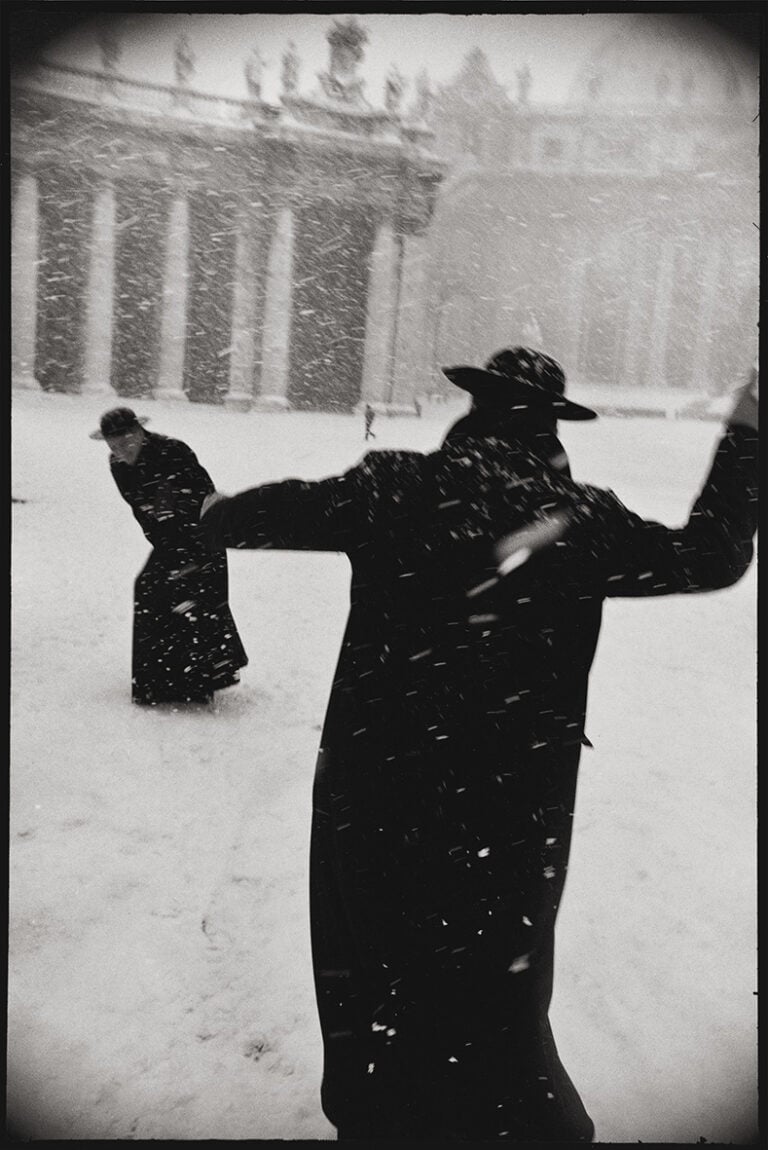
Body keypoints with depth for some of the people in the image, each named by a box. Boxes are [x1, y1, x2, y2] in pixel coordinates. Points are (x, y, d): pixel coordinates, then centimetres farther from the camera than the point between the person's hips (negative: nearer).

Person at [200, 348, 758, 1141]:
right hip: (515, 800, 0)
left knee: (372, 967, 21)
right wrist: (743, 438, 14)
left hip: (377, 777, 1)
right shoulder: (582, 518, -7)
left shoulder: (396, 487, -8)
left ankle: (371, 1114, 41)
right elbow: (709, 555, 3)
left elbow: (289, 510, 2)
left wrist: (220, 515, 25)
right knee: (496, 980, 14)